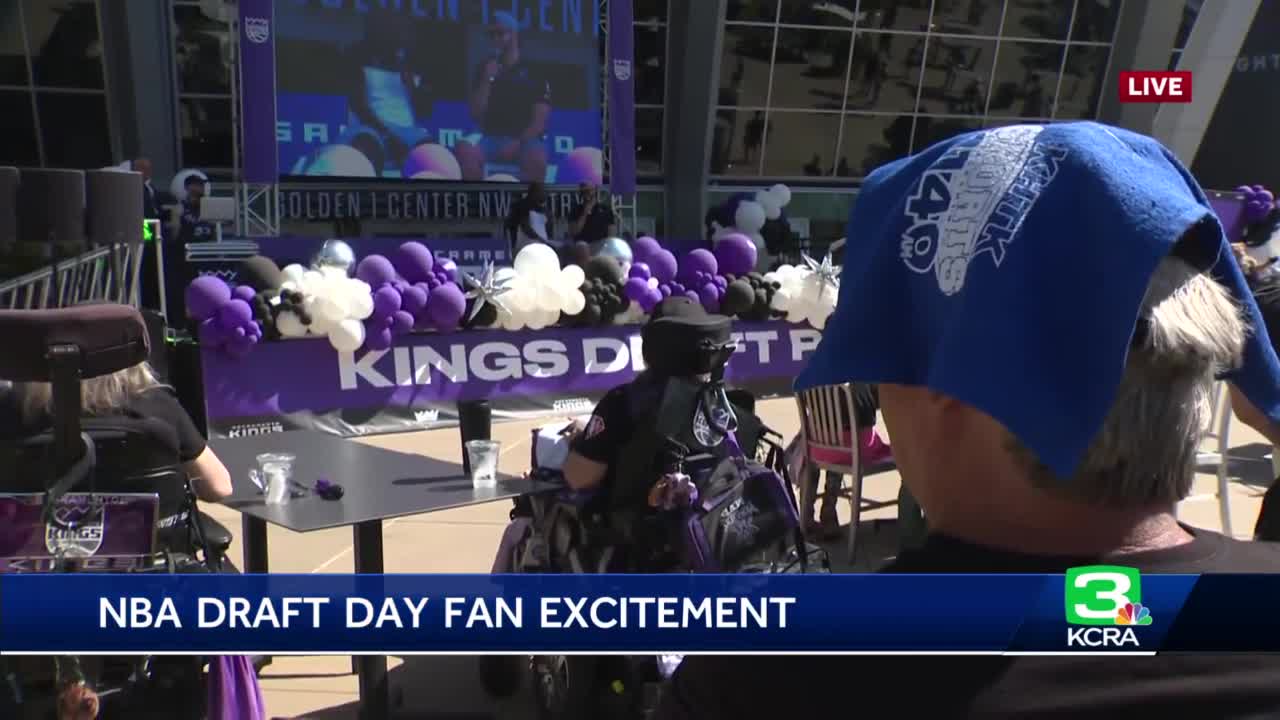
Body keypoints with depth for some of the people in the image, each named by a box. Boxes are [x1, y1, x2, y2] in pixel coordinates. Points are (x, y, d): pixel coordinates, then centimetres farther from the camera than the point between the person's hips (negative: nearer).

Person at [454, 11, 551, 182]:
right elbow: (476, 114, 4)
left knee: (536, 157, -37)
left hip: (526, 140, -2)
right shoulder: (484, 70, 14)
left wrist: (518, 143, -17)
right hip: (492, 138, 2)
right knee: (464, 149, -29)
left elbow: (540, 121, -2)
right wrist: (488, 79, -6)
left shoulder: (534, 72, 7)